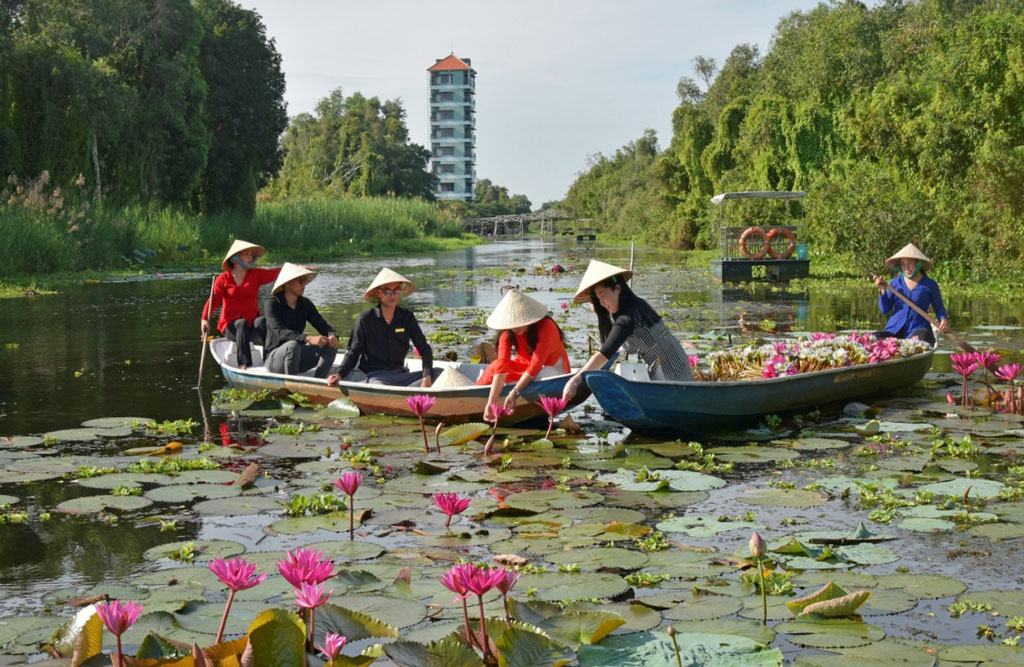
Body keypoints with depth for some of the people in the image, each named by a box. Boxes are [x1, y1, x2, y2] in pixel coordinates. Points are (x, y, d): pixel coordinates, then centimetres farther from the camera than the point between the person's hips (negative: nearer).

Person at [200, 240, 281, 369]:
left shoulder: (256, 275, 7)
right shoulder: (223, 279, 1)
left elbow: (274, 273, -9)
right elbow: (213, 300, -11)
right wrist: (205, 319, -28)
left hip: (251, 328, 2)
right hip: (230, 327, -2)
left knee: (262, 321, -30)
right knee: (242, 323, -34)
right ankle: (244, 365, -44)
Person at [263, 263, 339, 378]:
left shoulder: (305, 304, 4)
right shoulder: (273, 304, -13)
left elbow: (323, 326, 0)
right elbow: (281, 332, -27)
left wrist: (333, 336, -26)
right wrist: (308, 338, -42)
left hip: (296, 358, 6)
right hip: (273, 359, -6)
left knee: (331, 345, -15)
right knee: (293, 345, -37)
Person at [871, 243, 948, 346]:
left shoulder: (930, 285, 8)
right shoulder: (895, 282, 13)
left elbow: (939, 308, 16)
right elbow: (885, 310, 10)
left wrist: (943, 319, -6)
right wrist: (883, 290, -3)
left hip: (919, 328, -2)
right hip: (895, 329, 2)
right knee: (875, 338, -27)